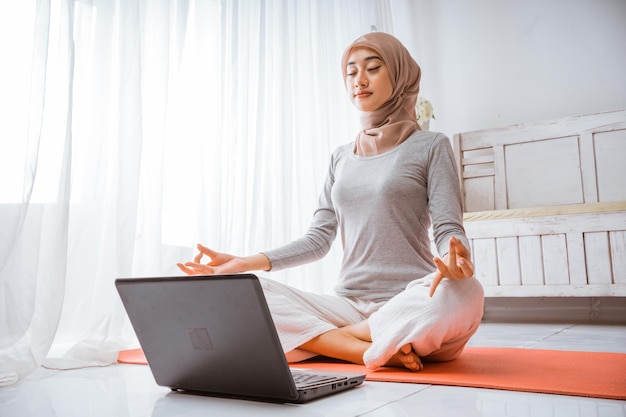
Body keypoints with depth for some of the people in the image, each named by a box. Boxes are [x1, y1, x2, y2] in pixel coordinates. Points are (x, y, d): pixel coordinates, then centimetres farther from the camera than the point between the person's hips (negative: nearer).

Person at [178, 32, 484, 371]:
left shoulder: (431, 146, 5)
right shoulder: (341, 157, 16)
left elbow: (449, 229, -4)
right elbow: (318, 238, 9)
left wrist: (456, 259, -29)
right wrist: (244, 263, -3)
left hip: (412, 306, -3)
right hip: (348, 305, 3)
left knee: (462, 293, -37)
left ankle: (324, 340, -19)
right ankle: (382, 351, -21)